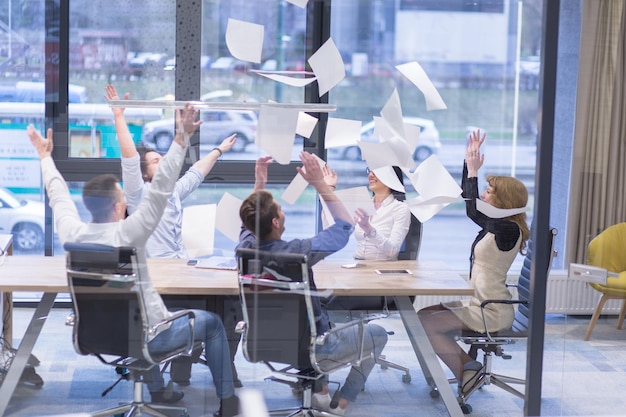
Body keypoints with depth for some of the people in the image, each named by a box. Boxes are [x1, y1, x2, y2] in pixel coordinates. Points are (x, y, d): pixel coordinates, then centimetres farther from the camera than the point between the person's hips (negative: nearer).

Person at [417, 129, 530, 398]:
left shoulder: (509, 229, -18)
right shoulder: (497, 225, 9)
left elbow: (472, 212, -31)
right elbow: (468, 198, 18)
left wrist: (473, 172, -24)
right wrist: (469, 162, 10)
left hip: (491, 312, -10)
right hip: (480, 304, 10)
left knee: (424, 323, -12)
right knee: (425, 314, 12)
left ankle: (467, 373, -3)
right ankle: (467, 366, 7)